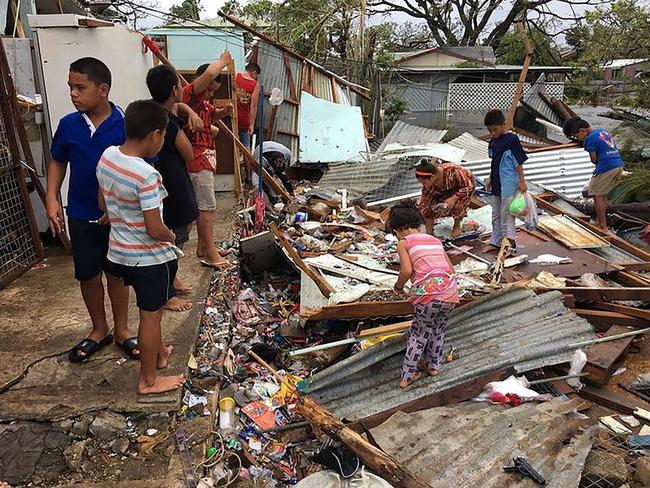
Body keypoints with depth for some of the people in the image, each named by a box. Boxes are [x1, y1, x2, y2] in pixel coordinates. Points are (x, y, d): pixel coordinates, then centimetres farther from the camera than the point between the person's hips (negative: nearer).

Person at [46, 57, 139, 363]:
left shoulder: (126, 125, -14)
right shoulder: (68, 125, -4)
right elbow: (57, 162, 10)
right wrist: (51, 199, -1)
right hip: (80, 216, 3)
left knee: (117, 273, 13)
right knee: (88, 276, 12)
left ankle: (121, 329, 31)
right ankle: (99, 330, 33)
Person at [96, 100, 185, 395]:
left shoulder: (107, 157, -4)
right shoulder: (146, 175, -28)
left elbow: (103, 204, 9)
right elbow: (155, 230, -26)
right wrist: (172, 236, -6)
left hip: (120, 252, 8)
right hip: (149, 257, -8)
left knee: (151, 308, 26)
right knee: (151, 315, 9)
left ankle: (159, 352, 47)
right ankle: (148, 380, 25)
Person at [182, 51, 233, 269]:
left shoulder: (202, 101, 16)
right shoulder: (188, 94, -14)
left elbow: (213, 114, 32)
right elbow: (210, 73, -28)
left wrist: (224, 111, 9)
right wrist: (223, 61, -8)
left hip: (204, 158, 11)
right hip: (197, 159, -11)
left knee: (203, 204, 15)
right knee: (207, 205, -8)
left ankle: (203, 246, 25)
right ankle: (210, 254, -3)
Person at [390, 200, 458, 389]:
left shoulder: (404, 243, 5)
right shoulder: (435, 240, 22)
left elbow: (406, 270, -10)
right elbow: (451, 269, 20)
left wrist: (398, 286, 8)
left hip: (429, 294, -5)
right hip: (450, 294, 5)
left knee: (419, 334, 12)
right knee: (438, 330, 26)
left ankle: (407, 376, 19)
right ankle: (433, 365, 40)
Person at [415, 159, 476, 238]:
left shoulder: (452, 172, -41)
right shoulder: (429, 184, -26)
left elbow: (469, 186, -27)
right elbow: (426, 205, -21)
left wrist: (454, 198, -41)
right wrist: (429, 232, -20)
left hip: (465, 185, -4)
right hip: (445, 190, 4)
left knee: (458, 204, -33)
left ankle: (457, 225, -3)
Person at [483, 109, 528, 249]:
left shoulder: (512, 140, -13)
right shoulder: (493, 141, 9)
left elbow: (518, 163, -13)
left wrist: (522, 181, -13)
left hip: (509, 184, -8)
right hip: (496, 183, 8)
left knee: (506, 214, -7)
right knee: (496, 215, 15)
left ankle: (510, 242, 0)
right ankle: (495, 242, 26)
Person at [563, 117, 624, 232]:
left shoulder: (590, 138, -9)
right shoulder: (602, 131, 18)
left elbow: (594, 159, -6)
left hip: (606, 168, -9)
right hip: (619, 165, 9)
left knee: (597, 195, 0)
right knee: (603, 195, 18)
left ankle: (603, 227, 1)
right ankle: (601, 221, 25)